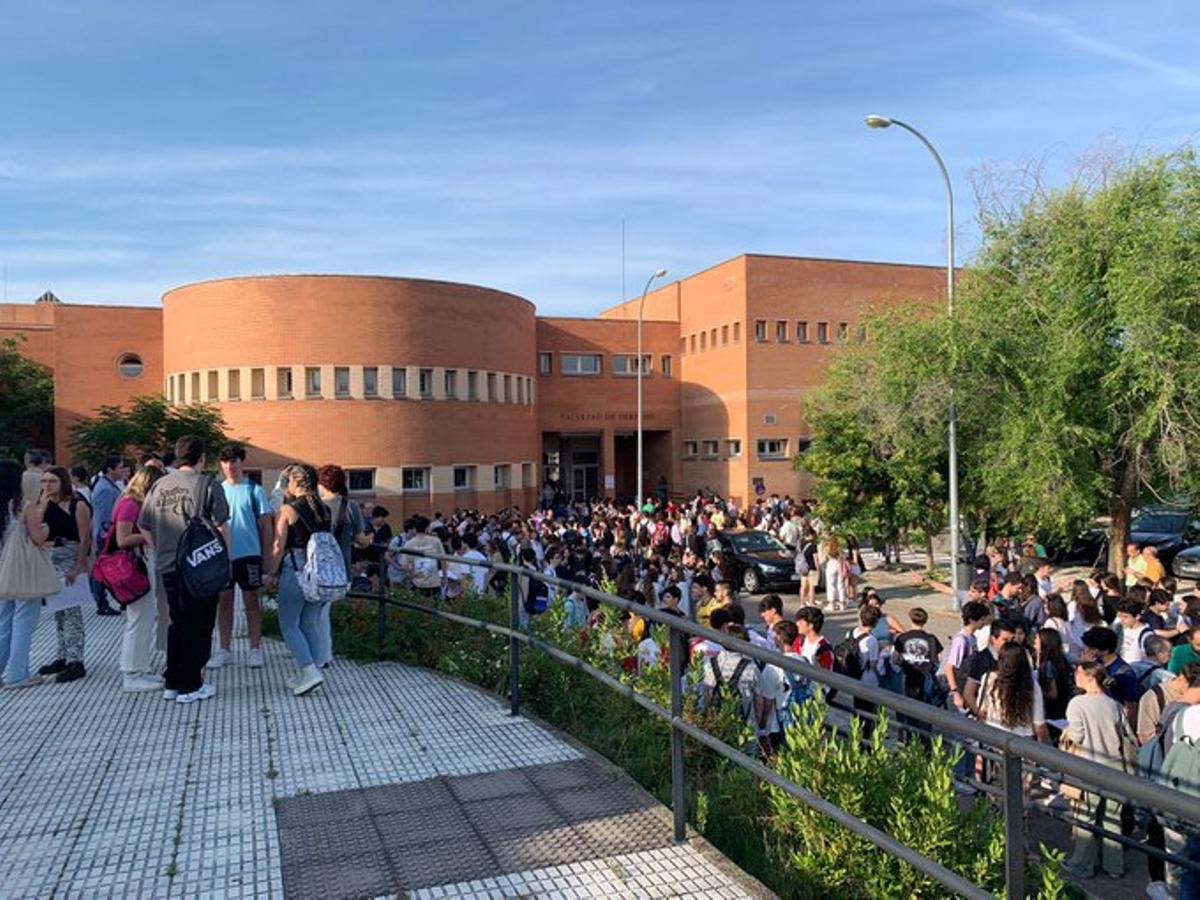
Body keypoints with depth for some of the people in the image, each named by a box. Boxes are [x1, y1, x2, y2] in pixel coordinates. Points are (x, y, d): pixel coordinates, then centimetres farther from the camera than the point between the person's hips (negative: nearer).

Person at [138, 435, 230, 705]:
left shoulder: (159, 485, 7)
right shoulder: (207, 485, -9)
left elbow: (143, 525, 10)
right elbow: (222, 526, -11)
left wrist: (161, 549, 19)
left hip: (167, 567, 6)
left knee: (177, 623, 17)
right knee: (198, 626, 4)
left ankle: (171, 683, 23)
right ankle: (190, 686, 7)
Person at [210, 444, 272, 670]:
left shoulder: (254, 490, -3)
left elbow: (265, 525, -2)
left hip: (249, 554, -3)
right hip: (222, 555, 3)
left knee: (251, 601, 3)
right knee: (224, 602, 9)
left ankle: (255, 649, 10)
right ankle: (224, 650, 18)